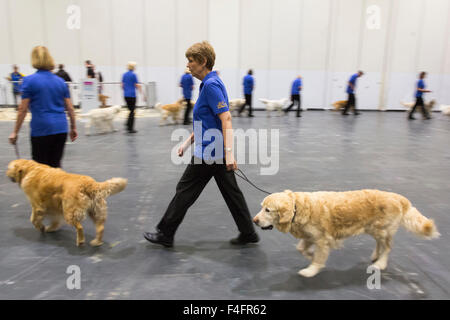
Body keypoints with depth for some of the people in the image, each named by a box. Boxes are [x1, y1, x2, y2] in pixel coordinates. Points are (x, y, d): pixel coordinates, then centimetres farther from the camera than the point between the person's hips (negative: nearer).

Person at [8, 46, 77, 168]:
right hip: (61, 129, 4)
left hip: (41, 129, -4)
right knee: (55, 165, 12)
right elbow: (70, 108, 8)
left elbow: (23, 109, -4)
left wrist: (15, 132, 3)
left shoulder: (29, 80, -3)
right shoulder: (60, 81, 9)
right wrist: (73, 128, 18)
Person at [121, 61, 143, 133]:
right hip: (132, 95, -6)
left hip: (126, 95, 7)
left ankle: (128, 125, 8)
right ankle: (130, 128, -3)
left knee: (131, 110, 17)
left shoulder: (124, 75, 10)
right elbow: (137, 85, -12)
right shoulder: (133, 75, -9)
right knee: (132, 111, -2)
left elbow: (122, 85, 12)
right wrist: (142, 94, -5)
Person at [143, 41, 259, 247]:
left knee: (185, 191, 3)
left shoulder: (211, 85, -16)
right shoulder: (209, 84, 15)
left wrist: (229, 152, -31)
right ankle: (248, 233, 22)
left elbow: (226, 118, -25)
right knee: (231, 192, 13)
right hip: (218, 152, 10)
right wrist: (188, 142, 22)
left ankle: (165, 234, 18)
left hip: (209, 152, -10)